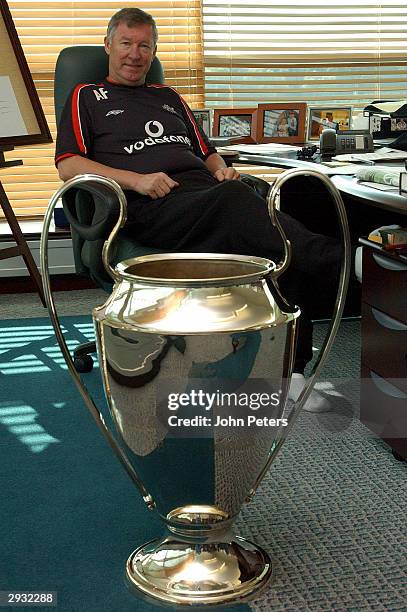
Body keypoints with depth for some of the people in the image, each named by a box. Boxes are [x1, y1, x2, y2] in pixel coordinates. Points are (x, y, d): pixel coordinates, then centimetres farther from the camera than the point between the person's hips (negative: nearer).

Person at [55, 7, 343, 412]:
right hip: (149, 209, -5)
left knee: (280, 243, -28)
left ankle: (290, 367, -32)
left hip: (204, 194, 5)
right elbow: (68, 166, 5)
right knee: (234, 199, -38)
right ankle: (334, 259, -44)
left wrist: (222, 169, 10)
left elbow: (206, 152, 37)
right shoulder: (88, 98, 20)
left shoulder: (169, 99, 36)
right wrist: (136, 179, -9)